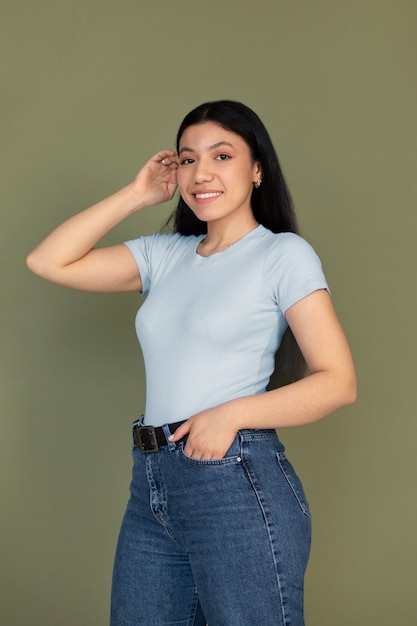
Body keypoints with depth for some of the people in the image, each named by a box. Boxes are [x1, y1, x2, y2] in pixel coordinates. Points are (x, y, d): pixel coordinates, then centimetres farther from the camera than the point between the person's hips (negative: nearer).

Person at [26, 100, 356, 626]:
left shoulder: (284, 253, -2)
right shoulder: (165, 255, 13)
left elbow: (338, 382, -7)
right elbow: (47, 262, 8)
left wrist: (231, 414, -18)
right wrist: (136, 195, 7)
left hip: (240, 485, -5)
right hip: (152, 488, 6)